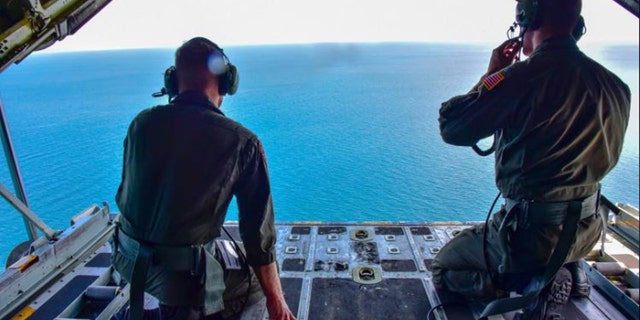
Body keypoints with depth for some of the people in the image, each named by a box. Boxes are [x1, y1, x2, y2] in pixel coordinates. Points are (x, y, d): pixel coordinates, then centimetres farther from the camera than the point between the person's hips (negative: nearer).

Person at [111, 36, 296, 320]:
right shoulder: (242, 143, -17)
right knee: (256, 285, 18)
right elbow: (259, 232, -13)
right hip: (184, 274, -5)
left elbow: (125, 192, 9)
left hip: (127, 260, 6)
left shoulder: (142, 122, -3)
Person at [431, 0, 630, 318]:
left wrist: (491, 74, -2)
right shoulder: (615, 86, 0)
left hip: (532, 231, -8)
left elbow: (451, 127, -16)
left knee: (443, 268, 12)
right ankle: (567, 270, 16)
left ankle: (537, 284, -5)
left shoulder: (525, 76, -22)